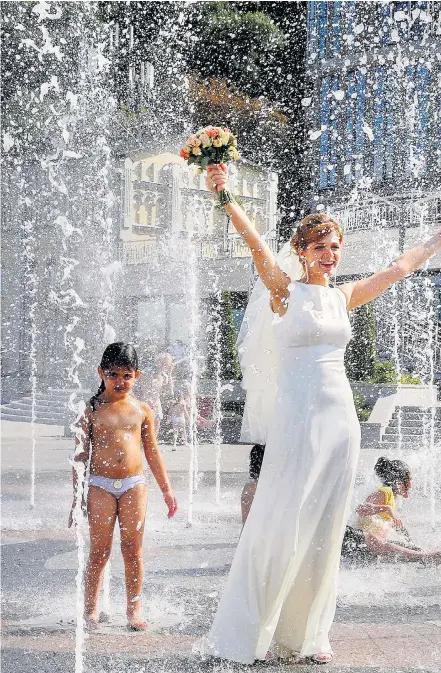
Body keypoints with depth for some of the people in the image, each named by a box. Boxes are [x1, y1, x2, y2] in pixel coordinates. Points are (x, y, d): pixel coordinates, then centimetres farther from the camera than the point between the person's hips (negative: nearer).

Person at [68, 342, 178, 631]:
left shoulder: (142, 410, 6)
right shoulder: (92, 410, 0)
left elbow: (152, 452, 13)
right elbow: (81, 453, 1)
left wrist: (166, 489, 14)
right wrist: (77, 493, -5)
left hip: (134, 485, 2)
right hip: (101, 485, -1)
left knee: (133, 550, 5)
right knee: (99, 551, 1)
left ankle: (134, 609, 16)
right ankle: (90, 610, 14)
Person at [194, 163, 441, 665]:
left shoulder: (344, 296, 12)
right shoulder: (285, 292, -2)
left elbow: (400, 268, 23)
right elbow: (257, 246, -17)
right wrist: (225, 198, -29)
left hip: (340, 419, 5)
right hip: (297, 418, -5)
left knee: (325, 532, 9)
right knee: (281, 527, -4)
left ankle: (308, 634, 20)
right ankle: (247, 634, 9)